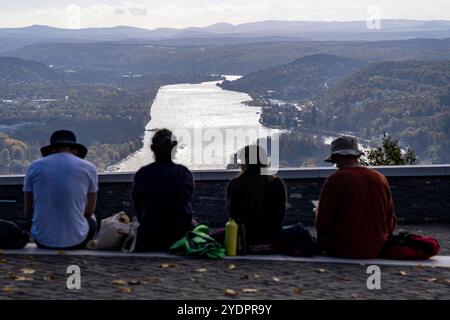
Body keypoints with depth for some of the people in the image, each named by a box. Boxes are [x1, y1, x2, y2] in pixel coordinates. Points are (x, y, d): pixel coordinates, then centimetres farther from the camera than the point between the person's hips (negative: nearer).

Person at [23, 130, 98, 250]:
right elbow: (89, 212, 8)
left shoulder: (35, 166, 1)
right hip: (75, 241, -1)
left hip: (42, 241, 1)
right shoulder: (89, 168, -1)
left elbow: (28, 212, 7)